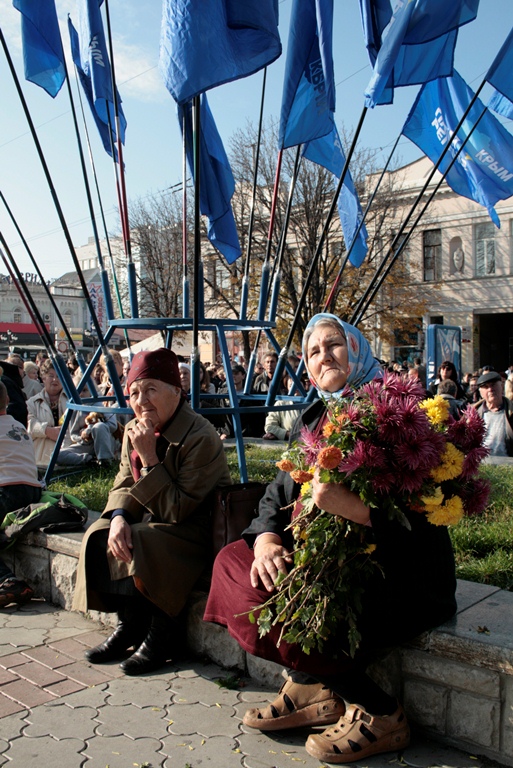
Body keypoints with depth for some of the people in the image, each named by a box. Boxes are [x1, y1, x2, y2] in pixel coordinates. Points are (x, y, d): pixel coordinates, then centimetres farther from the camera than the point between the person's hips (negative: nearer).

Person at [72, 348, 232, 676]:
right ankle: (131, 624, 3)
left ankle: (162, 633, -8)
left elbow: (178, 510, -23)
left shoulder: (201, 438, -23)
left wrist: (150, 459, -28)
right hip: (152, 521, 8)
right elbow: (123, 486, 4)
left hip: (196, 529, -7)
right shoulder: (134, 431, 2)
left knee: (140, 544, -30)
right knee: (98, 537, -15)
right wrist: (118, 517, -19)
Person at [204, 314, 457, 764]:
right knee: (232, 561, -2)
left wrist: (351, 506, -34)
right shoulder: (312, 421, 14)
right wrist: (266, 539, -9)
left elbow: (422, 512, -21)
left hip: (399, 578, -8)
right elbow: (278, 495, 12)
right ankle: (314, 690, 2)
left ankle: (378, 714, 0)